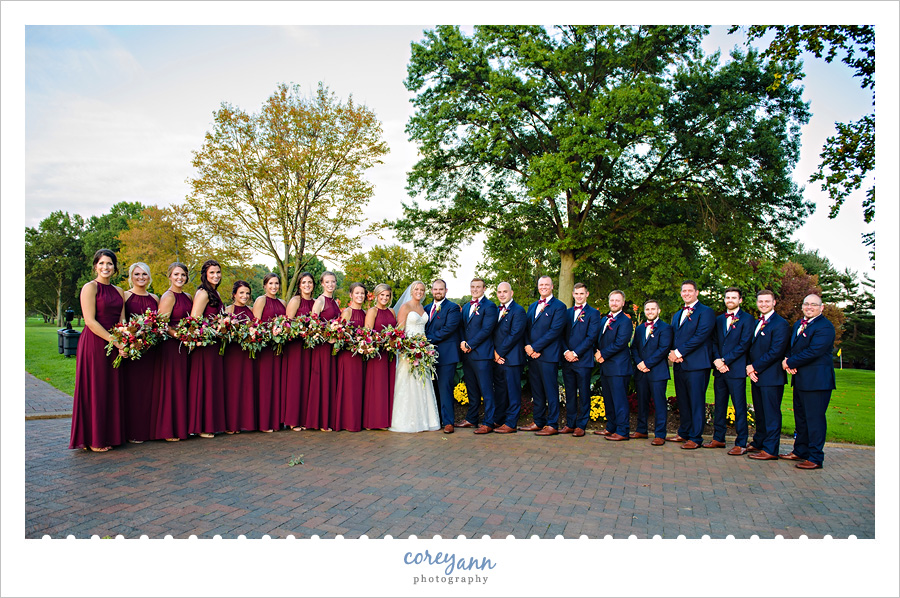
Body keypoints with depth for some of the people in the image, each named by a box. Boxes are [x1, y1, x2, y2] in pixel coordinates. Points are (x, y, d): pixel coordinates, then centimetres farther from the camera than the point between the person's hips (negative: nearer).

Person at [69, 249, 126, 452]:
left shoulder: (118, 291, 14)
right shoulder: (90, 288, -5)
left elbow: (122, 321, 12)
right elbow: (90, 321, -13)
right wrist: (114, 341, -17)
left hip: (114, 346, 6)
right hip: (93, 344, -6)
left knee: (112, 389, 9)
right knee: (94, 389, 0)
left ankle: (109, 435, 18)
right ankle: (93, 439, 9)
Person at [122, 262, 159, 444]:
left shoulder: (154, 298, 15)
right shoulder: (125, 296, 1)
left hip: (150, 348, 4)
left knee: (149, 387, 6)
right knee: (132, 388, -2)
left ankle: (149, 428, 14)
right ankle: (132, 431, 5)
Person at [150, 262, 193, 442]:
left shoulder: (187, 296, 15)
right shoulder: (168, 297, -8)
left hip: (185, 346, 7)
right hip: (171, 346, -7)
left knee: (182, 385, 10)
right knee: (171, 386, -3)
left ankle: (182, 426, 18)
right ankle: (168, 430, 6)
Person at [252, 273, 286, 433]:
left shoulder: (282, 302, 17)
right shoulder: (261, 300, -1)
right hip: (264, 346, -6)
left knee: (277, 381, 8)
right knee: (265, 382, -4)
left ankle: (276, 419, 14)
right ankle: (263, 422, 2)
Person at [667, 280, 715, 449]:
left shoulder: (706, 312, -4)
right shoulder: (677, 315, 22)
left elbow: (701, 336, -14)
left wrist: (679, 352, -14)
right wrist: (672, 352, -1)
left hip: (696, 364, -7)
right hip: (679, 364, 7)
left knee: (696, 401, -4)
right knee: (682, 401, 13)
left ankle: (695, 438, 2)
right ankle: (683, 433, 23)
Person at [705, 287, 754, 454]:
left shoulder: (747, 319, -1)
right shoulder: (719, 320, 16)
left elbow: (744, 344, -9)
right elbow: (714, 342, 12)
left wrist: (725, 360, -13)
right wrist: (717, 360, -6)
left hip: (736, 369, -5)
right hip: (720, 370, 6)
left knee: (739, 407, -2)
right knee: (719, 406, 11)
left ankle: (741, 444, 2)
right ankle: (718, 439, 19)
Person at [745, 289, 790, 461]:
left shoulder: (780, 324, -9)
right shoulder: (755, 323, 17)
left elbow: (776, 351, -17)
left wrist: (755, 367, -12)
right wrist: (749, 367, 1)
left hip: (771, 376, -8)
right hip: (756, 375, 8)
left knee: (771, 414, -3)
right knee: (760, 413, 16)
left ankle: (770, 450, 2)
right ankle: (758, 443, 25)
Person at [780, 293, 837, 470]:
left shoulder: (825, 327, -13)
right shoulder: (798, 324, 16)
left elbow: (814, 351, -22)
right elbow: (791, 346, 19)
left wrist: (790, 362, -13)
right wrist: (787, 360, -3)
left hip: (816, 380, -9)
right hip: (800, 379, 9)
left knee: (815, 419, -3)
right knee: (800, 417, 17)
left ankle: (815, 458, 5)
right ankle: (800, 451, 30)